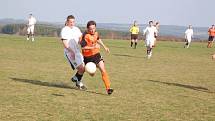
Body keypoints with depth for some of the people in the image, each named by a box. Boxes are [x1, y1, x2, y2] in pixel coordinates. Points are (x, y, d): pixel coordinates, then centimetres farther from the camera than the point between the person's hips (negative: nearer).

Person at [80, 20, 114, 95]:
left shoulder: (96, 33, -1)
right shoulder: (85, 35, -22)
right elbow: (83, 47, -25)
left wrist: (104, 47, 22)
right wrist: (93, 47, -32)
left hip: (96, 54, 4)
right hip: (88, 56, -4)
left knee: (103, 70, -11)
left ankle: (108, 88, -14)